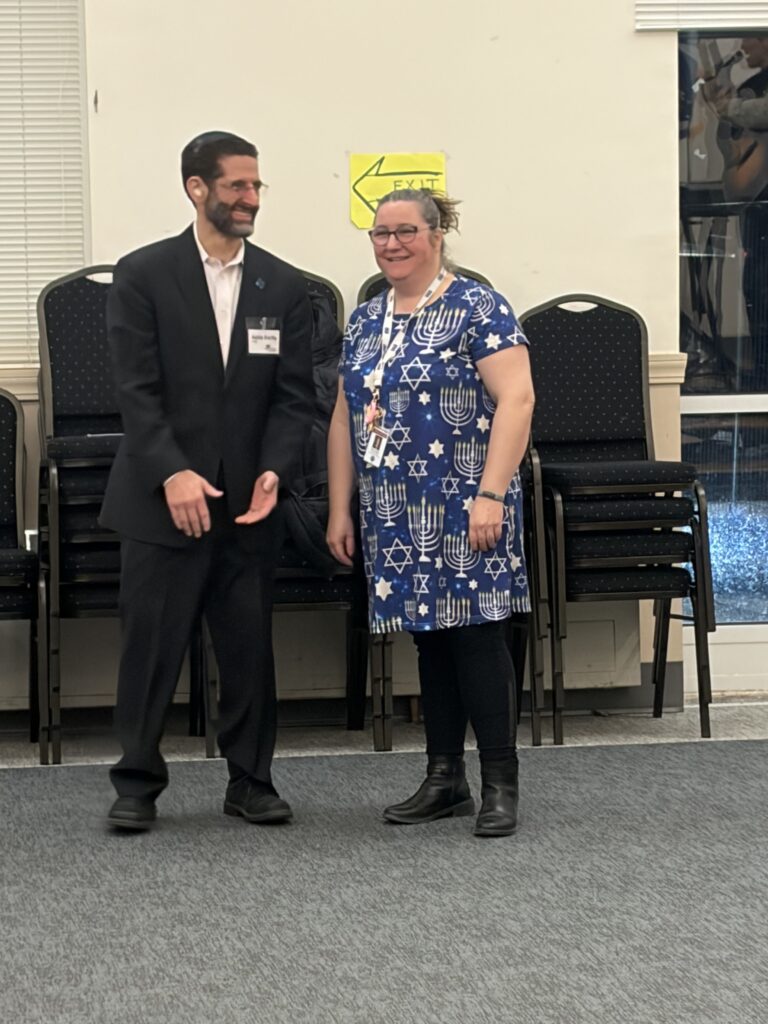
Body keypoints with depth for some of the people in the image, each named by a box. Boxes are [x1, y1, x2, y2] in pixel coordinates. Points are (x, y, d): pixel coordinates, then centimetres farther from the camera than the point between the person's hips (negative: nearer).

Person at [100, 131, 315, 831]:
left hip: (247, 501, 3)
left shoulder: (283, 286, 8)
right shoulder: (144, 274, -1)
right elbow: (137, 387, -7)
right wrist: (173, 473, -18)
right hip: (163, 496, -3)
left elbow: (295, 394, 5)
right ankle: (138, 783, 12)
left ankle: (251, 780, 18)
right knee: (151, 644, 1)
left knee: (250, 647, 6)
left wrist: (273, 471, -11)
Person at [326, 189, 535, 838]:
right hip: (396, 515, 6)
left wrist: (492, 494, -20)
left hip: (462, 509, -6)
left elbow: (516, 399, -14)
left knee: (476, 634, -6)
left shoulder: (477, 309, -7)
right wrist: (340, 509, 13)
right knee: (429, 638, 10)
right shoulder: (365, 321, 14)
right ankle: (445, 781, 17)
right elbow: (345, 417, 17)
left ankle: (501, 787, 0)